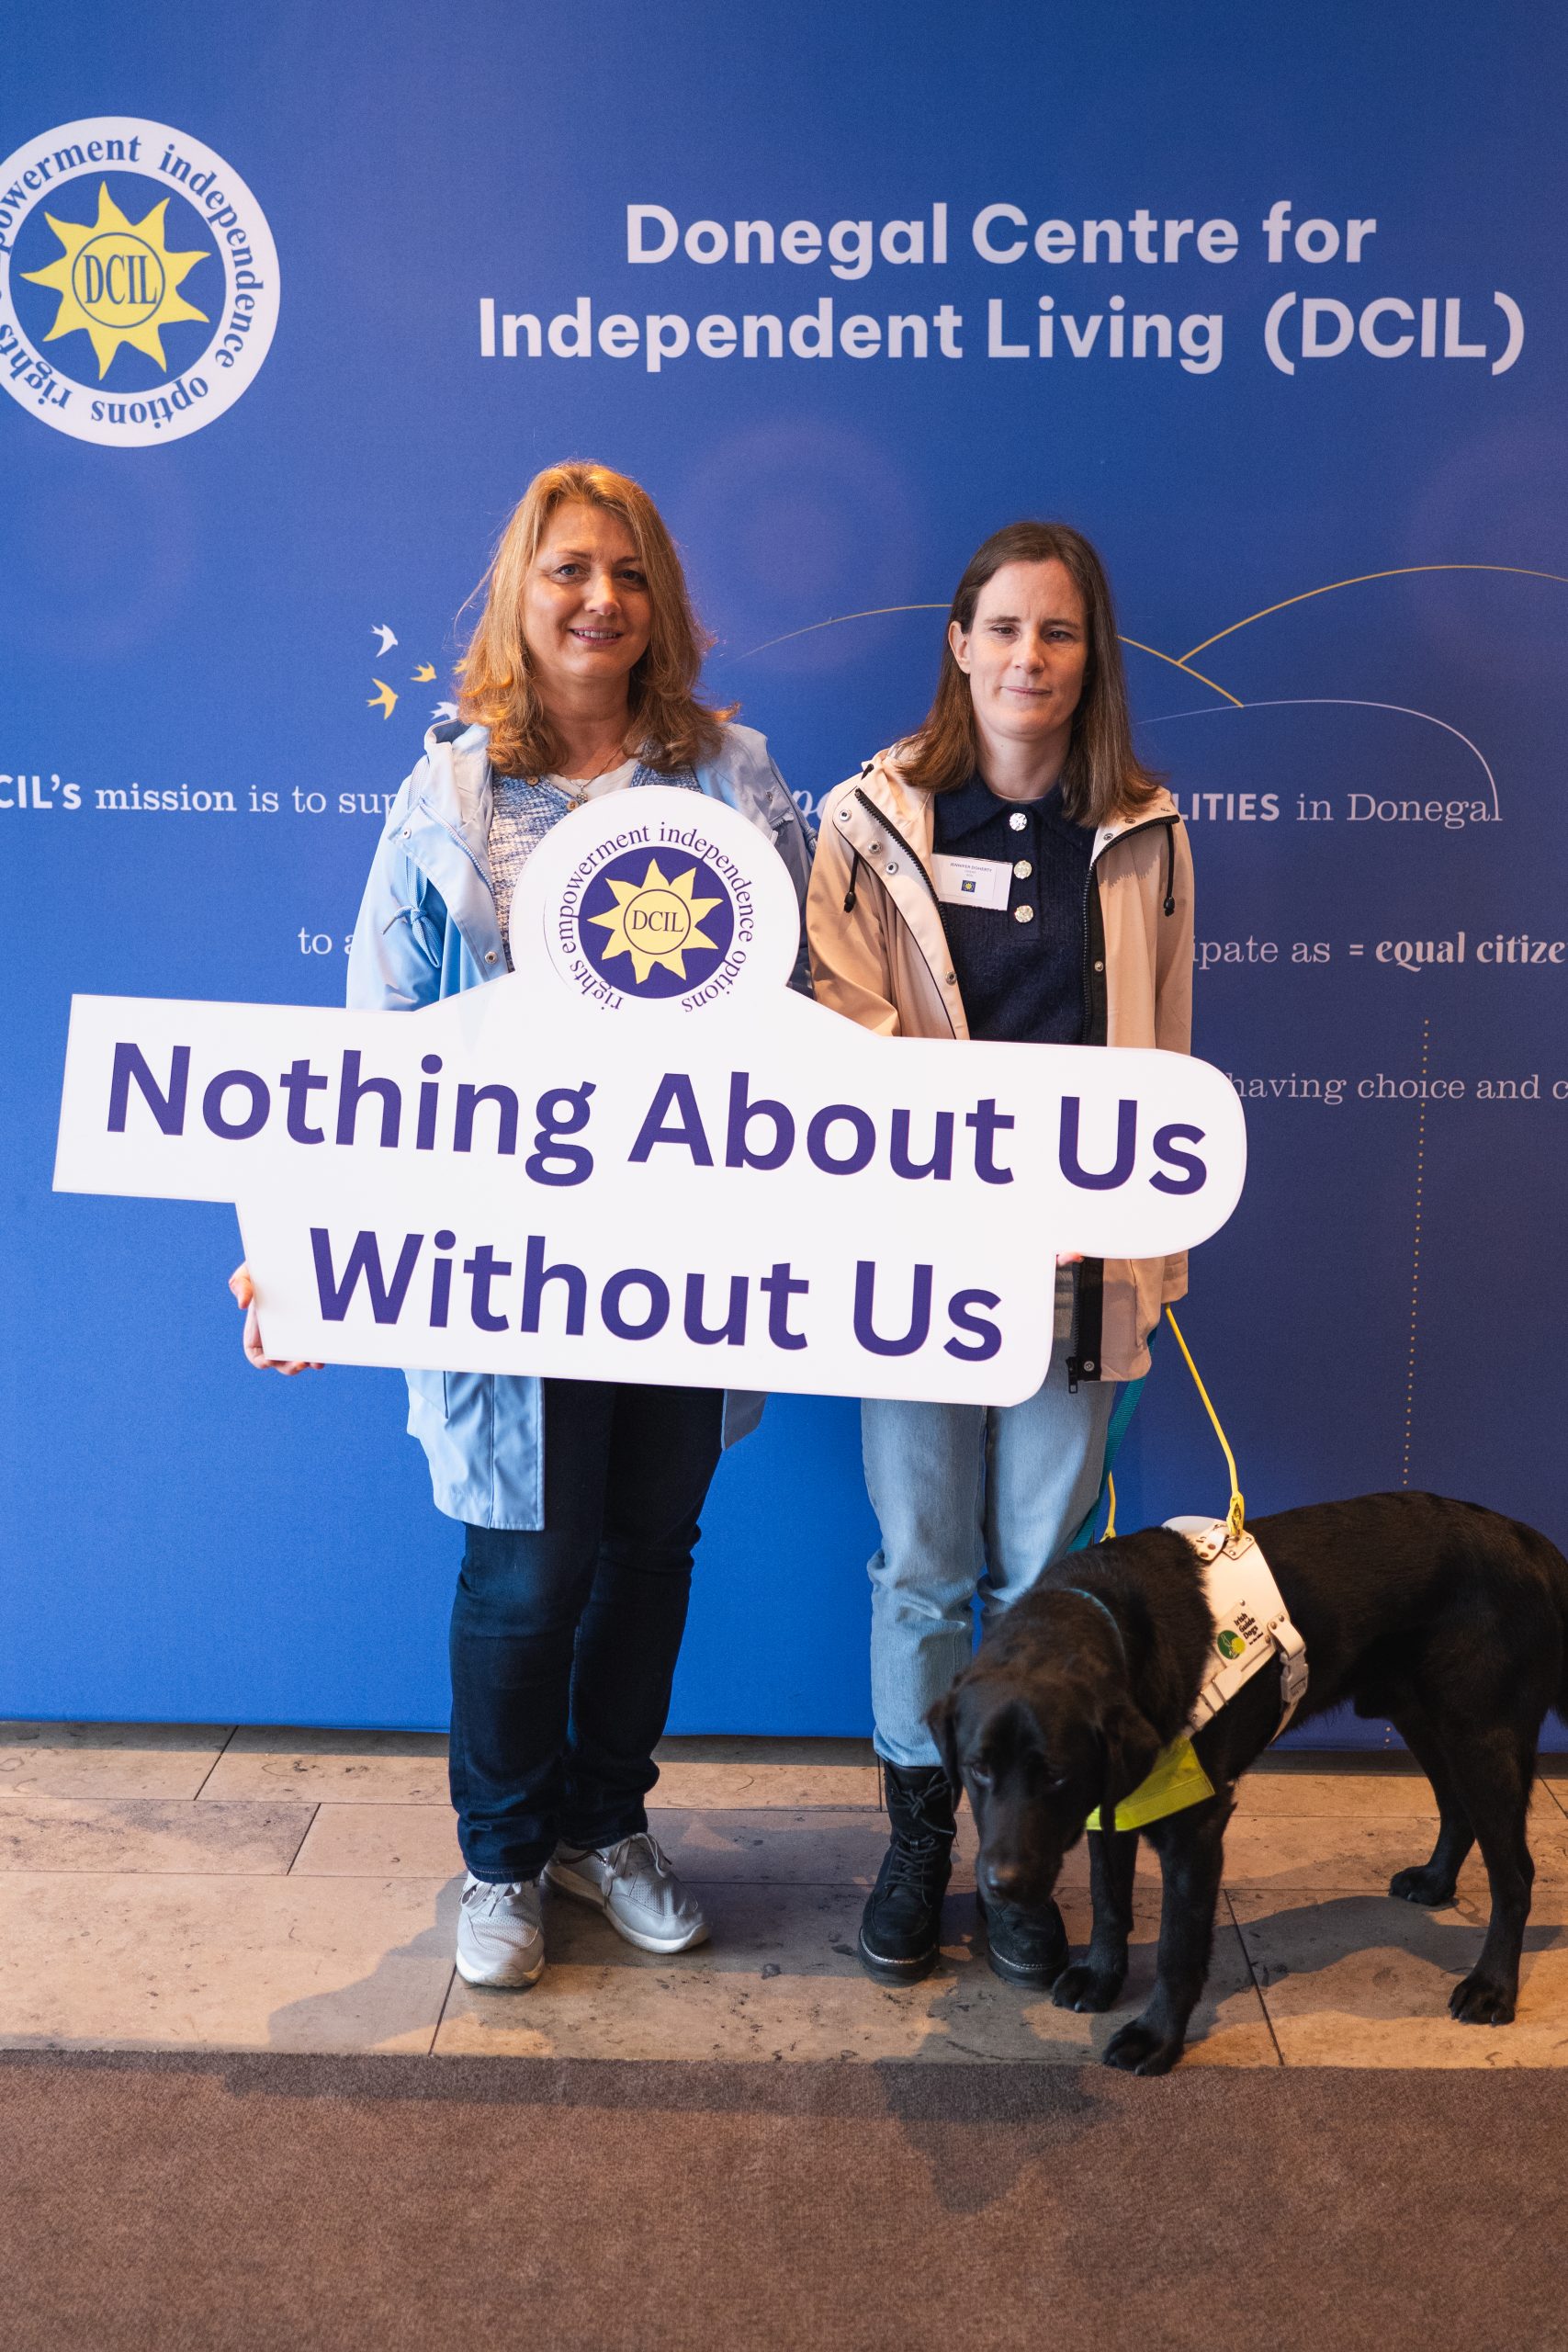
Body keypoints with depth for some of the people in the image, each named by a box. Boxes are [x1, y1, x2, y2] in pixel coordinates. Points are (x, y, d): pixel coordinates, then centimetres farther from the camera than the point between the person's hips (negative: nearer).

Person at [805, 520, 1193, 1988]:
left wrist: (1148, 1263, 8)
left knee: (1044, 1571, 10)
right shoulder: (872, 822, 0)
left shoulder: (1142, 836, 5)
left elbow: (1160, 1064, 9)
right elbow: (845, 1040, -4)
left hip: (1075, 1261, 1)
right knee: (922, 1566, 9)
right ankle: (917, 1838, 29)